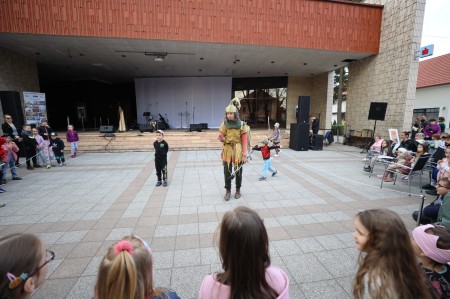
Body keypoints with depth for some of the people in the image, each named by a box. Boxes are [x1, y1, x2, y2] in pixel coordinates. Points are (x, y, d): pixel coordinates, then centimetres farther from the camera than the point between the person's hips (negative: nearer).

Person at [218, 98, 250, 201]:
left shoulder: (242, 125, -7)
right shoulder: (224, 124, -1)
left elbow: (244, 141, -6)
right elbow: (221, 139, 4)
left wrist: (244, 155, -10)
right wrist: (221, 138, -20)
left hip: (238, 151, -1)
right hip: (227, 150, 2)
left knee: (238, 171, 9)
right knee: (227, 172, 4)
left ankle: (238, 190, 28)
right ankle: (228, 191, 20)